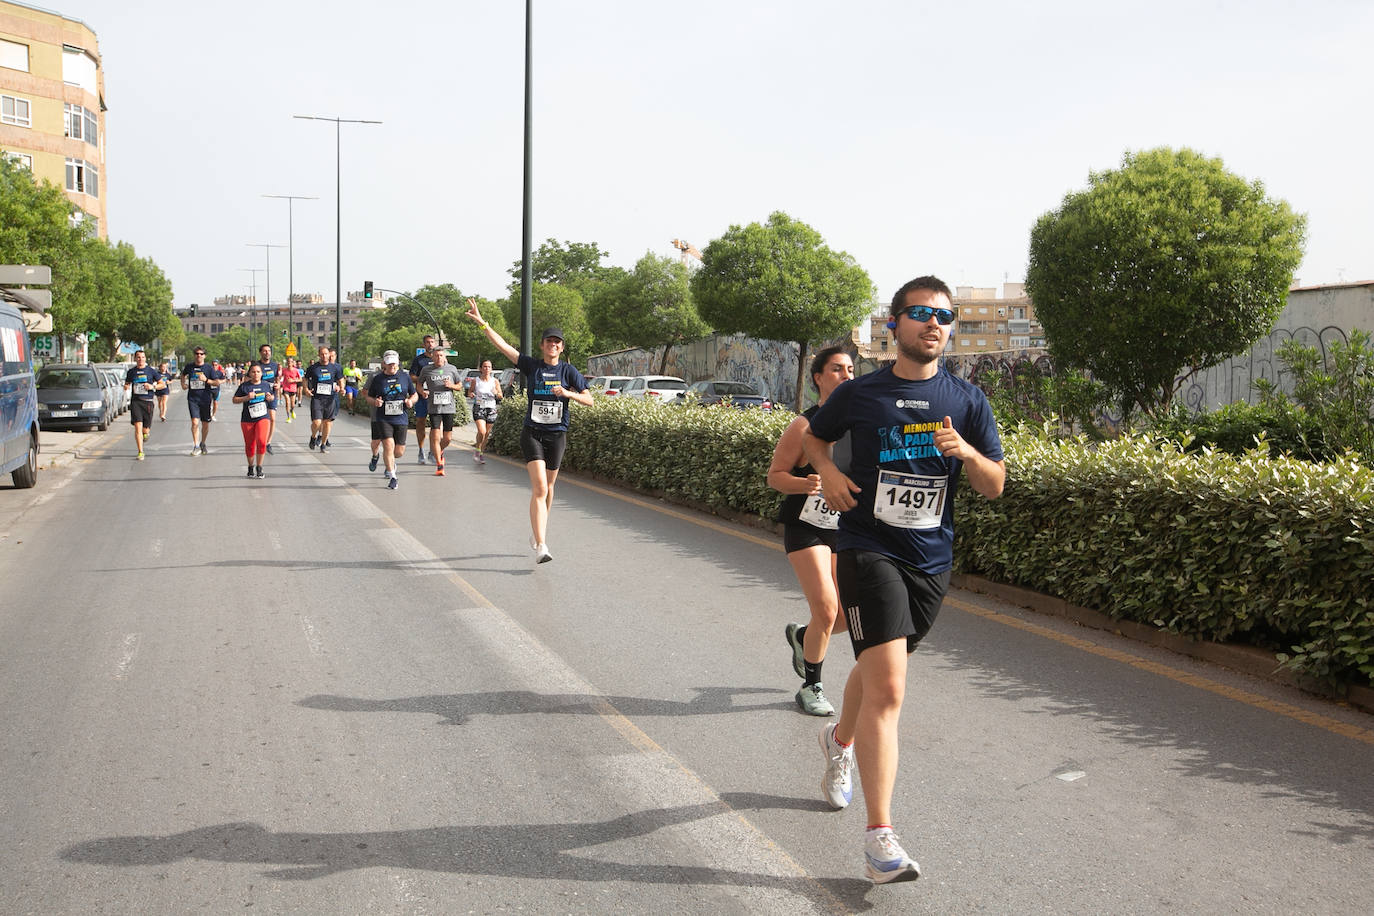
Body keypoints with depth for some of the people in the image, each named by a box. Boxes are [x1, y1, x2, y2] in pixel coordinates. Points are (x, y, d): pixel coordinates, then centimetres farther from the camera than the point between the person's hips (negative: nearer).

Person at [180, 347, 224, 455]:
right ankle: (196, 446, -9)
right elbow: (183, 374, 28)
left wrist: (206, 380, -17)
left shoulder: (209, 368, -1)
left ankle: (202, 444, 28)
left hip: (206, 399, 0)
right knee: (195, 422, -14)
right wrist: (183, 384, 14)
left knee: (205, 424, 8)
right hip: (193, 399, 0)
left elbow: (217, 382, -3)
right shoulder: (189, 366, 4)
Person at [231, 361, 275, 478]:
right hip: (247, 419, 0)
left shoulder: (267, 385, 4)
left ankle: (259, 468, -6)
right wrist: (246, 398, -15)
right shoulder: (244, 386, -3)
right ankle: (251, 467, 29)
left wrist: (271, 398, -4)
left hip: (263, 417, 0)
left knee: (261, 441, -19)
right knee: (249, 445, 8)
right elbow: (235, 400, 0)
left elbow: (273, 397, 19)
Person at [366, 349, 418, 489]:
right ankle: (393, 477, -7)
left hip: (400, 419, 2)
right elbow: (369, 397, 11)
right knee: (389, 445, -17)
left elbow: (415, 395, 14)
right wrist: (374, 401, -12)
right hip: (383, 419, -2)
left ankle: (390, 462, 41)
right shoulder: (377, 379, 2)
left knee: (399, 451, 5)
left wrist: (410, 400, -8)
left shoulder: (405, 377, 6)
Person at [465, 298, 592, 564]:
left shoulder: (568, 371, 3)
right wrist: (482, 322, -8)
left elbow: (589, 400, 0)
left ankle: (538, 533, 36)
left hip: (557, 434, 2)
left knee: (548, 487, 13)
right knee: (540, 488, -14)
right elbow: (503, 346, -2)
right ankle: (541, 546, -20)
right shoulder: (532, 366, 1)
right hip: (532, 433, -2)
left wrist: (568, 393, -17)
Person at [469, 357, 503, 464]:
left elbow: (501, 396, 7)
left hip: (491, 408, 2)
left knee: (487, 433, 5)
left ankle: (482, 453, 23)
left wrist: (496, 393, -15)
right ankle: (477, 450, 4)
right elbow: (471, 391, 12)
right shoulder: (475, 381, -1)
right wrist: (471, 394, -11)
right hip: (479, 407, -2)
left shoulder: (495, 381, 3)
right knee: (481, 431, -18)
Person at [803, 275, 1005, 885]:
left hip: (931, 559, 4)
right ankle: (879, 837, -16)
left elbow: (995, 486, 3)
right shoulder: (859, 394, -1)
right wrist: (828, 472, -5)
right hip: (868, 551, -4)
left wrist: (966, 452, -18)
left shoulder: (966, 400, 3)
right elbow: (814, 437, 17)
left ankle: (841, 741, 55)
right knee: (887, 686, -17)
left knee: (877, 670, 22)